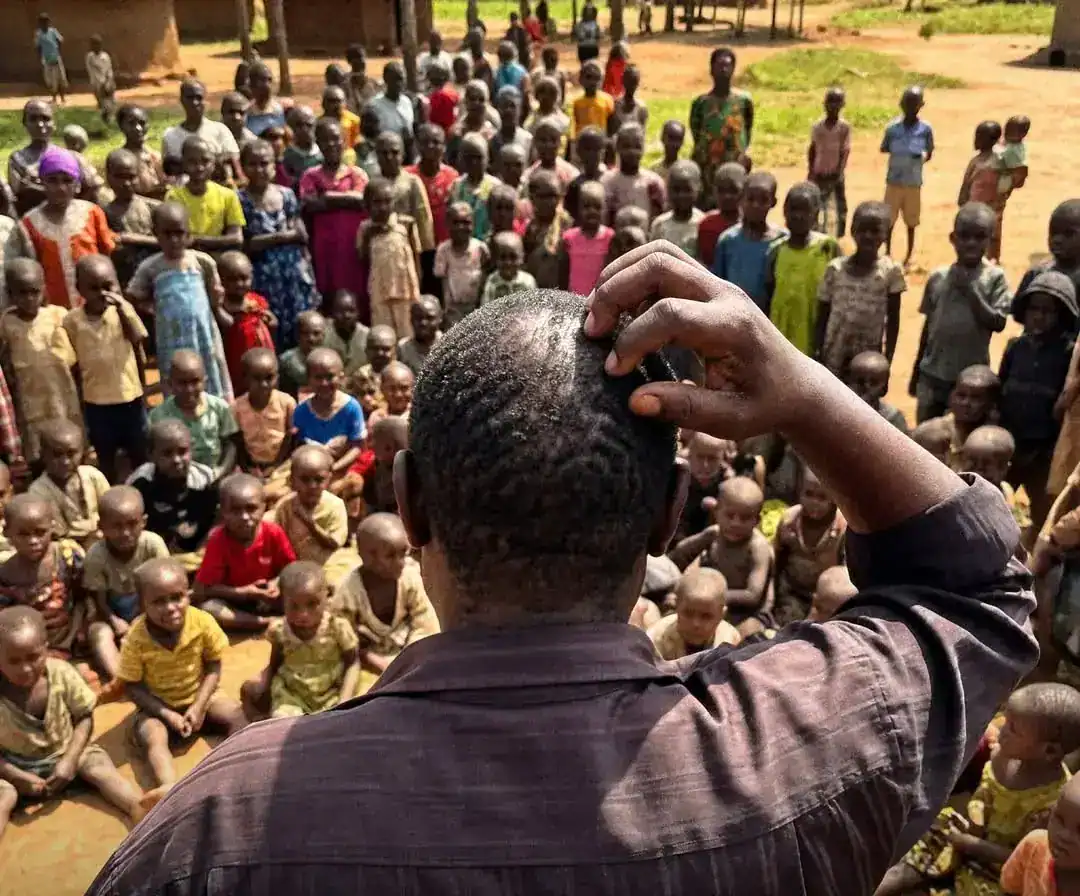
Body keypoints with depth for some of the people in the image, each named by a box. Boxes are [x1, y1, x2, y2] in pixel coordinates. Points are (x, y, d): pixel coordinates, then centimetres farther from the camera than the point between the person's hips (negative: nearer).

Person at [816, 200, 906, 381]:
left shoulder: (891, 271, -6)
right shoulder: (835, 268, -3)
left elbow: (893, 321, -1)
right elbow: (822, 318, 2)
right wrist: (818, 360, -1)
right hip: (833, 359, 1)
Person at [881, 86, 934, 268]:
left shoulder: (926, 129, -6)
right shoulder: (892, 127, -7)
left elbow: (929, 153, 1)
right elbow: (884, 148, 5)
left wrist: (922, 155, -19)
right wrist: (895, 150, -12)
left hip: (914, 183, 0)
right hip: (893, 181, 0)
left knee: (911, 221, 9)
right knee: (889, 219, 8)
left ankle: (909, 256, 24)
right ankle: (887, 253, 26)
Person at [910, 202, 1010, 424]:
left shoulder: (995, 277, -7)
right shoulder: (938, 277, -1)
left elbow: (997, 323, -15)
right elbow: (928, 326, 7)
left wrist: (969, 289, -20)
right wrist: (916, 373, 11)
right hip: (932, 374, 2)